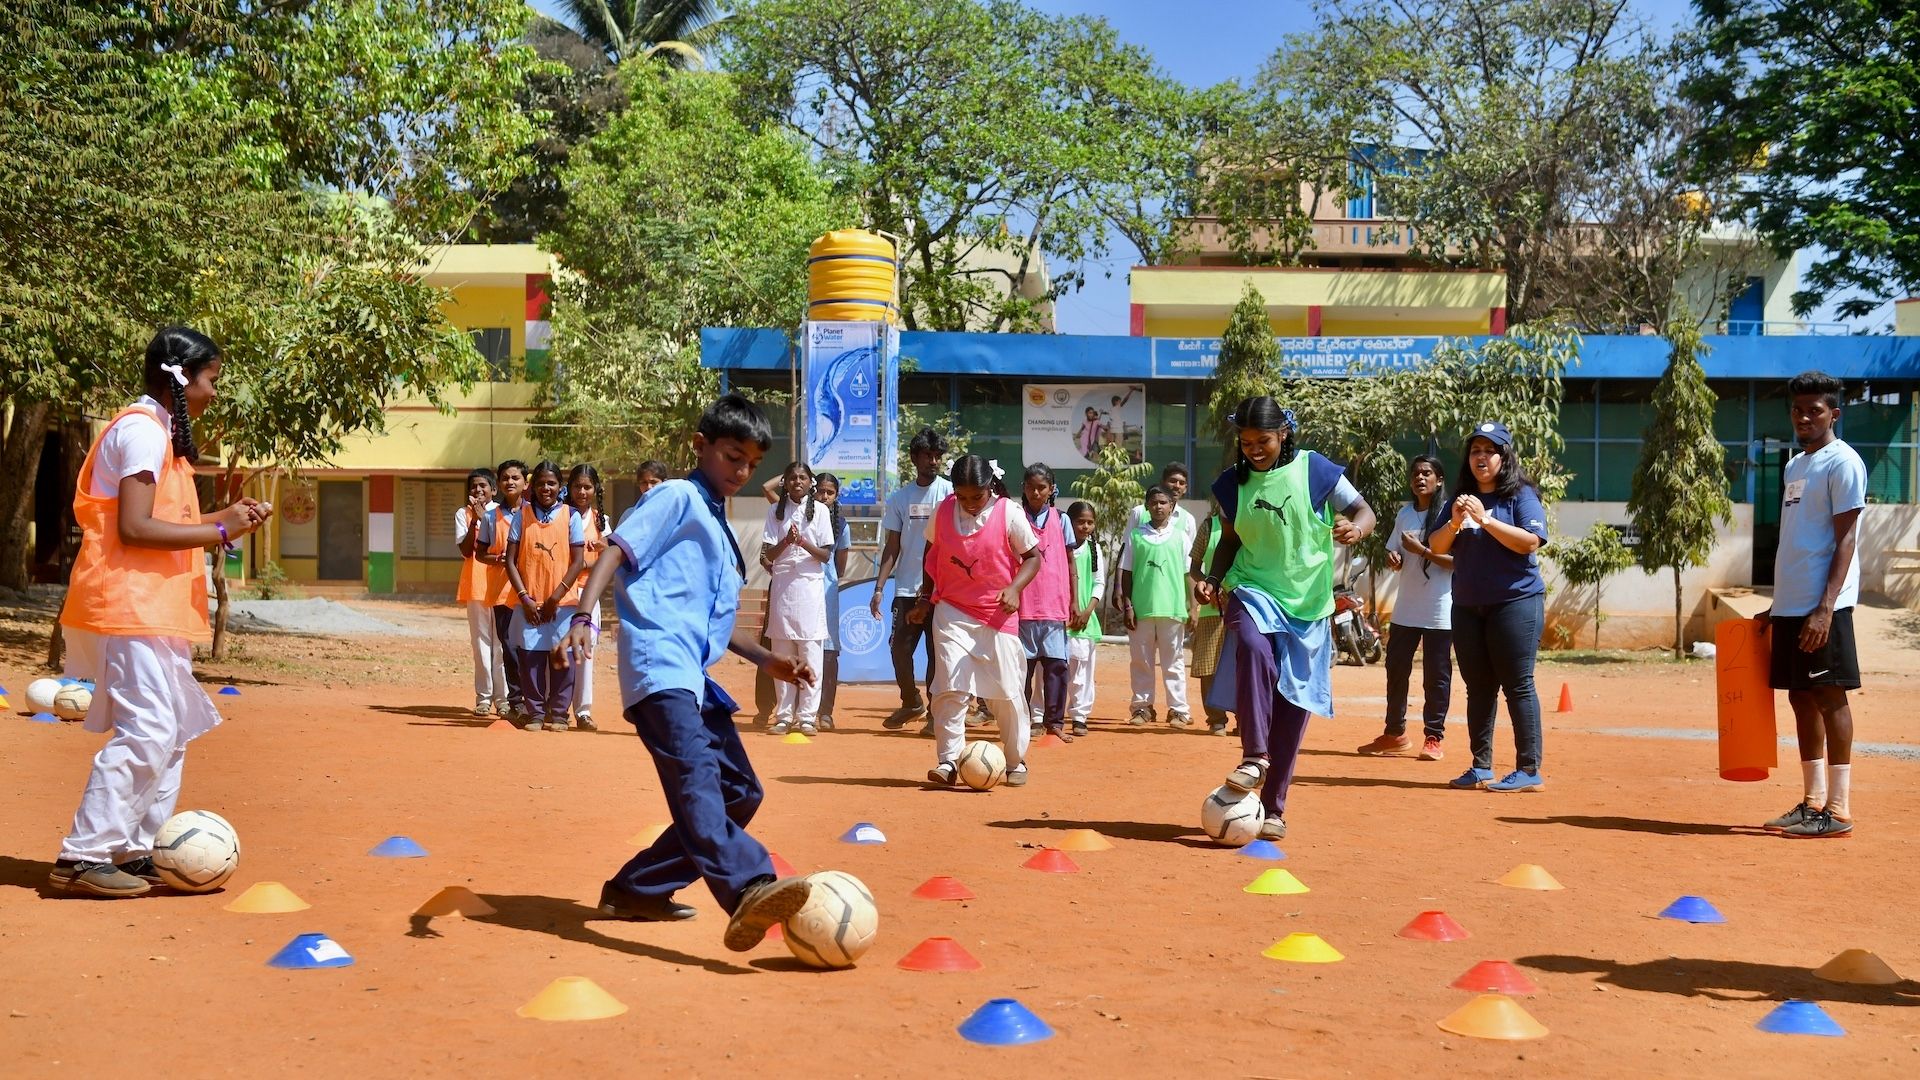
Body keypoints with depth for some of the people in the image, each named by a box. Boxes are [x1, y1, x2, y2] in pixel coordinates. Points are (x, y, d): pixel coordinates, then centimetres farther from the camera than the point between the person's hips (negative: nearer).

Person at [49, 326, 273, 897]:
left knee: (174, 732, 11)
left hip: (156, 609, 11)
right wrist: (221, 532, -16)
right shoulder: (143, 429, -12)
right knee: (146, 732, -14)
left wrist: (225, 516, 8)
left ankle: (135, 851, 16)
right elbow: (134, 528, -20)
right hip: (130, 606, -11)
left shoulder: (162, 431, 19)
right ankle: (82, 857, -10)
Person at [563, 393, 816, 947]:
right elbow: (616, 550, -10)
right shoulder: (677, 497, 3)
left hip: (695, 677, 10)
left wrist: (766, 660, 28)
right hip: (659, 665, -10)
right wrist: (583, 618, -24)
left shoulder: (719, 526, 28)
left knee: (740, 792, 10)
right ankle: (748, 890, -49)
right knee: (694, 773, -28)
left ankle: (636, 890, 16)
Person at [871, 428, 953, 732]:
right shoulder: (899, 498, 8)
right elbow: (892, 547, 9)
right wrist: (879, 587, 0)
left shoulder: (951, 493, -1)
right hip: (906, 589, 3)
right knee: (900, 649, 2)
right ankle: (911, 703, 23)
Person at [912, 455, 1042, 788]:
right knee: (951, 687, -10)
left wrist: (1014, 588, -19)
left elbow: (1032, 556, -2)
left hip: (998, 614, -1)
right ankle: (948, 761, -5)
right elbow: (932, 554, 14)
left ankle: (1016, 762, 19)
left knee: (1007, 691, 3)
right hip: (951, 611, 1)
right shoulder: (944, 511, -2)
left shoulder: (1009, 513, -10)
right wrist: (925, 599, 14)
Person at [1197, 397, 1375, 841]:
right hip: (1253, 591, 0)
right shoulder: (1232, 484, 2)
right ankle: (1254, 757, -29)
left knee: (1294, 704, 2)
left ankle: (1273, 809, 13)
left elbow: (1364, 510, -2)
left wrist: (1356, 527, -26)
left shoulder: (1314, 470, -6)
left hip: (1307, 601, 0)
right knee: (1253, 646, -35)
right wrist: (1213, 578, -4)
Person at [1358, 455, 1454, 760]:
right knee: (1396, 669, 9)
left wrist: (1422, 550, -20)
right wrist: (1393, 558, -1)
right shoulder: (1404, 514, 12)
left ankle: (1434, 737, 8)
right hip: (1405, 609, 6)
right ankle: (1395, 733, 20)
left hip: (1439, 611, -6)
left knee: (1436, 676, -1)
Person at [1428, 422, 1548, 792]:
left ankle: (1529, 770, -5)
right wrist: (1454, 523, -11)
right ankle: (1481, 768, 15)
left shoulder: (1521, 495, -3)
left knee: (1517, 686, -7)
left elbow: (1530, 541, -16)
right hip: (1467, 606, 6)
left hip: (1515, 603, -6)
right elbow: (1437, 547, 8)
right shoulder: (1460, 499, 13)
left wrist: (1484, 520, -21)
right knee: (1478, 688, 9)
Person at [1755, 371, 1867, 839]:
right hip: (1790, 605, 8)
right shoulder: (1794, 466, 18)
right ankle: (1813, 801, 17)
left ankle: (1838, 810, -4)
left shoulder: (1842, 463, -7)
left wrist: (1825, 607, -21)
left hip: (1822, 607, -8)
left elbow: (1845, 540, -13)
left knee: (1829, 695, -6)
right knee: (1801, 697, 10)